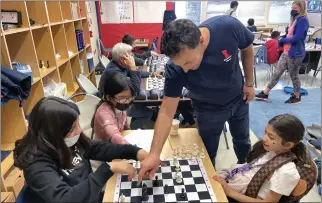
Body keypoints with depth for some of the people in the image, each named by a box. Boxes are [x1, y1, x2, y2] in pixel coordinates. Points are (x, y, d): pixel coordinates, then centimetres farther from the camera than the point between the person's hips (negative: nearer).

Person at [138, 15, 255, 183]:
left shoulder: (229, 26, -34)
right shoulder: (175, 69, -37)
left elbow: (247, 49, -11)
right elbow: (167, 112, -32)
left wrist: (249, 83, -5)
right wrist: (154, 154, -38)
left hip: (239, 98, 3)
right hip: (209, 108, -2)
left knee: (242, 140, 25)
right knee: (208, 153, 10)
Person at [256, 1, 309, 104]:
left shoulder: (303, 20, -15)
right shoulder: (295, 20, 13)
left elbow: (296, 38, -22)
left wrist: (282, 40, -7)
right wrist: (282, 42, -4)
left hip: (295, 54, -8)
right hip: (286, 52, 8)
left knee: (294, 76, 6)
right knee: (277, 73, 9)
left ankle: (297, 97, 24)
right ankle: (265, 93, 15)